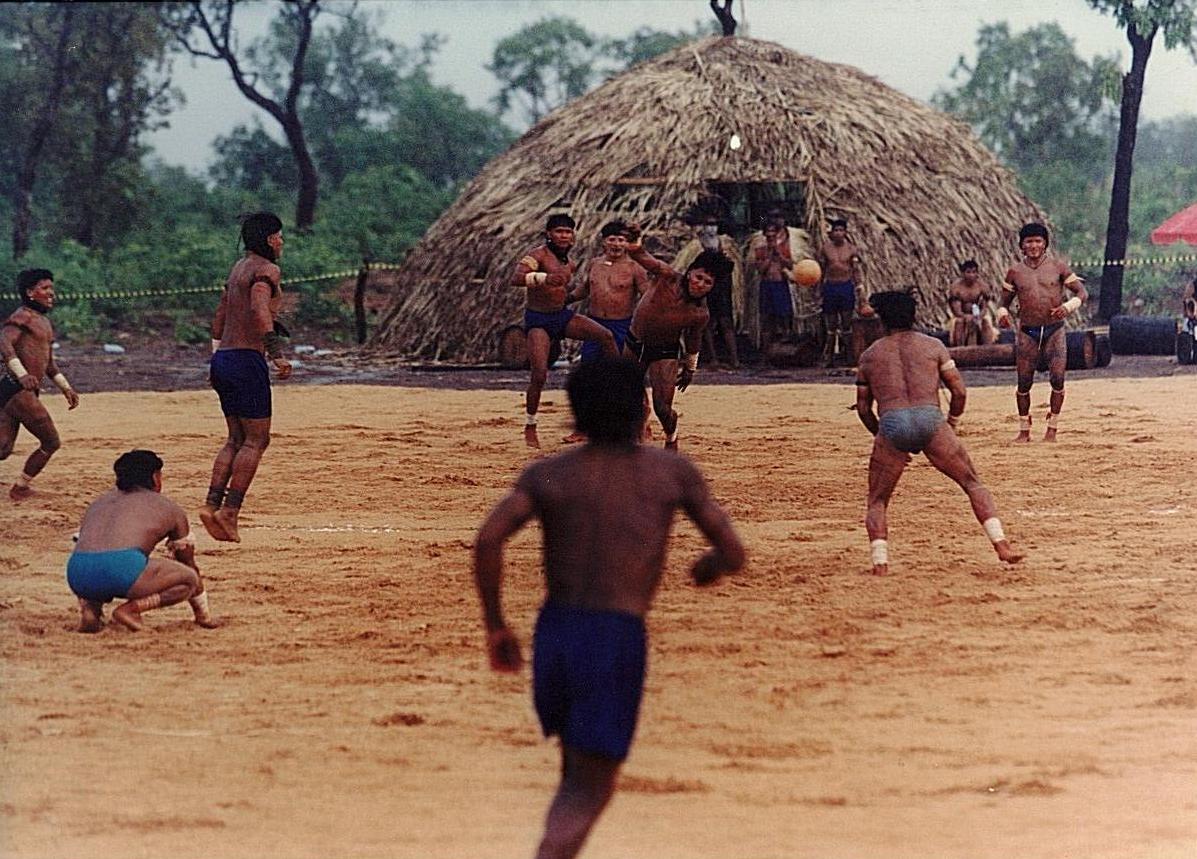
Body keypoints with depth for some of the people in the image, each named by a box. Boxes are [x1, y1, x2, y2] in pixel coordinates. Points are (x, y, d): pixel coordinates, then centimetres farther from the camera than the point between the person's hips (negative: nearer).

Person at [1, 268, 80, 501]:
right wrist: (22, 374, -37)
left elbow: (48, 363, 33)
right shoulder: (23, 316, -7)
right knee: (51, 442, -3)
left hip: (26, 392, 9)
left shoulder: (44, 322, 23)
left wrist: (66, 387, 29)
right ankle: (20, 487, 8)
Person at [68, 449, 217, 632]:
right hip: (123, 568, -5)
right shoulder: (169, 509, 24)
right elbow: (188, 563, 34)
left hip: (77, 573, 5)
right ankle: (131, 609, -7)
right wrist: (204, 614, 47)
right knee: (189, 579, 15)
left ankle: (89, 609, 8)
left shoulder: (97, 504, 34)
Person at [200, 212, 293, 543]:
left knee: (237, 438, 13)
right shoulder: (266, 270, -9)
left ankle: (212, 504, 2)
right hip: (246, 359, -9)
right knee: (256, 439, -4)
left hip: (222, 358, 9)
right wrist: (277, 352, -33)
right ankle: (229, 511, -11)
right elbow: (259, 309, -27)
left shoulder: (239, 267, 18)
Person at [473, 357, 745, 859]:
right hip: (617, 642, -3)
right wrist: (709, 566, 29)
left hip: (554, 635, 3)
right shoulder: (673, 471, 5)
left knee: (581, 767, 27)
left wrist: (495, 626, 2)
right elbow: (734, 554, 4)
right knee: (588, 792, -4)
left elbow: (487, 540, -9)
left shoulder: (546, 474, 6)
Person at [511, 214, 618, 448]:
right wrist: (543, 278, -49)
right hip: (538, 320, -6)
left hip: (562, 315, 6)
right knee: (539, 374, -15)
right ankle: (530, 427, 2)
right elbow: (516, 278, -34)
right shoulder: (538, 255, -16)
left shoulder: (569, 262, 9)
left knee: (606, 336, -12)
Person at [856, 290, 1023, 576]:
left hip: (891, 424, 0)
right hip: (930, 419, 0)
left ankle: (880, 563, -7)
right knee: (973, 483, 11)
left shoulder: (869, 355, 21)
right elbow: (959, 390, 12)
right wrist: (951, 425, 26)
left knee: (877, 501, 13)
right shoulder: (932, 346, 18)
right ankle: (1001, 544, -5)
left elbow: (863, 408, 21)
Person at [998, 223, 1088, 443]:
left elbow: (1081, 292, 2)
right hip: (1027, 332, 1)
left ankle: (1052, 428, 2)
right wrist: (1003, 314, -9)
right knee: (1024, 382, 0)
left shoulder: (1058, 267, 1)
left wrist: (1067, 306, -17)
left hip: (1054, 331, -1)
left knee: (1057, 378, -9)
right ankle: (1024, 430, 11)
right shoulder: (1015, 272, 5)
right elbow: (1005, 300, 13)